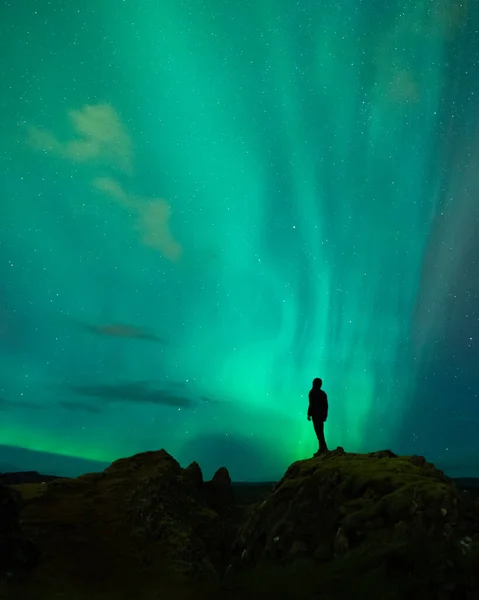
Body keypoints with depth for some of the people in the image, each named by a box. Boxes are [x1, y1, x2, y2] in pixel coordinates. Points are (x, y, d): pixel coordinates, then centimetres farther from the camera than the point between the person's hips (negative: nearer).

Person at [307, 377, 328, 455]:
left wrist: (309, 414, -10)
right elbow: (326, 405, 13)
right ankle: (322, 448, 14)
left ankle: (323, 448, -10)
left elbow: (311, 404, -14)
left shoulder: (312, 392, -8)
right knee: (320, 432, 13)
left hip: (315, 414, -7)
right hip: (322, 415, 7)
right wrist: (325, 415, 19)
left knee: (318, 432, -6)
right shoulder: (323, 393, 10)